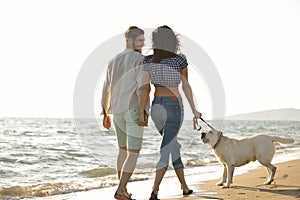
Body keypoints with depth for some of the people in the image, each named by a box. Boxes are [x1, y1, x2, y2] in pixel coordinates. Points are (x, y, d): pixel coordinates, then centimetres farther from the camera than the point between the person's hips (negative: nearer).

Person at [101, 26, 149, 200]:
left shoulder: (114, 61, 15)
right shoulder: (140, 59, -8)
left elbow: (106, 90, 16)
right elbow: (141, 86, -20)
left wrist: (106, 114, 22)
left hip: (117, 111, 7)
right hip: (134, 110, -7)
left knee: (124, 150, 20)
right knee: (134, 153, -4)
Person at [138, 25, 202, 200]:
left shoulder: (147, 61, -2)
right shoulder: (180, 59, -6)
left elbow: (145, 88, -7)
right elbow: (186, 87, -1)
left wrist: (141, 113, -7)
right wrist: (194, 110, 8)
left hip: (156, 106, 4)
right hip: (174, 106, -4)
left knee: (174, 147, 18)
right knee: (166, 150, -4)